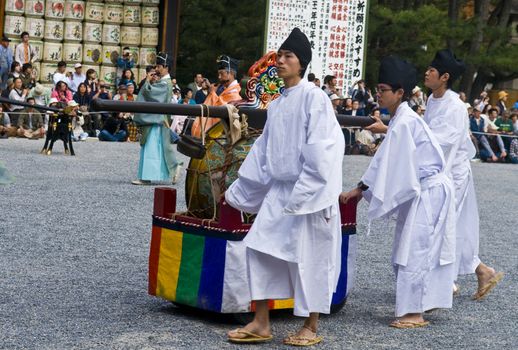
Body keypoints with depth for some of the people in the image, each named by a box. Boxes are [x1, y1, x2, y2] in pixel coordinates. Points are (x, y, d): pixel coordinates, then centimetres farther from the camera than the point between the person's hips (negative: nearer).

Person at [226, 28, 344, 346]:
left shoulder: (314, 97, -9)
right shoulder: (277, 105, 13)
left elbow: (319, 150, -15)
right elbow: (262, 151, 19)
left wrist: (303, 193, -20)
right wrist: (238, 192, 21)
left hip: (308, 192, -7)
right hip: (278, 191, 7)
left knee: (308, 257, 0)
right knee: (261, 248, 3)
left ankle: (311, 327, 14)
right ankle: (261, 324, 12)